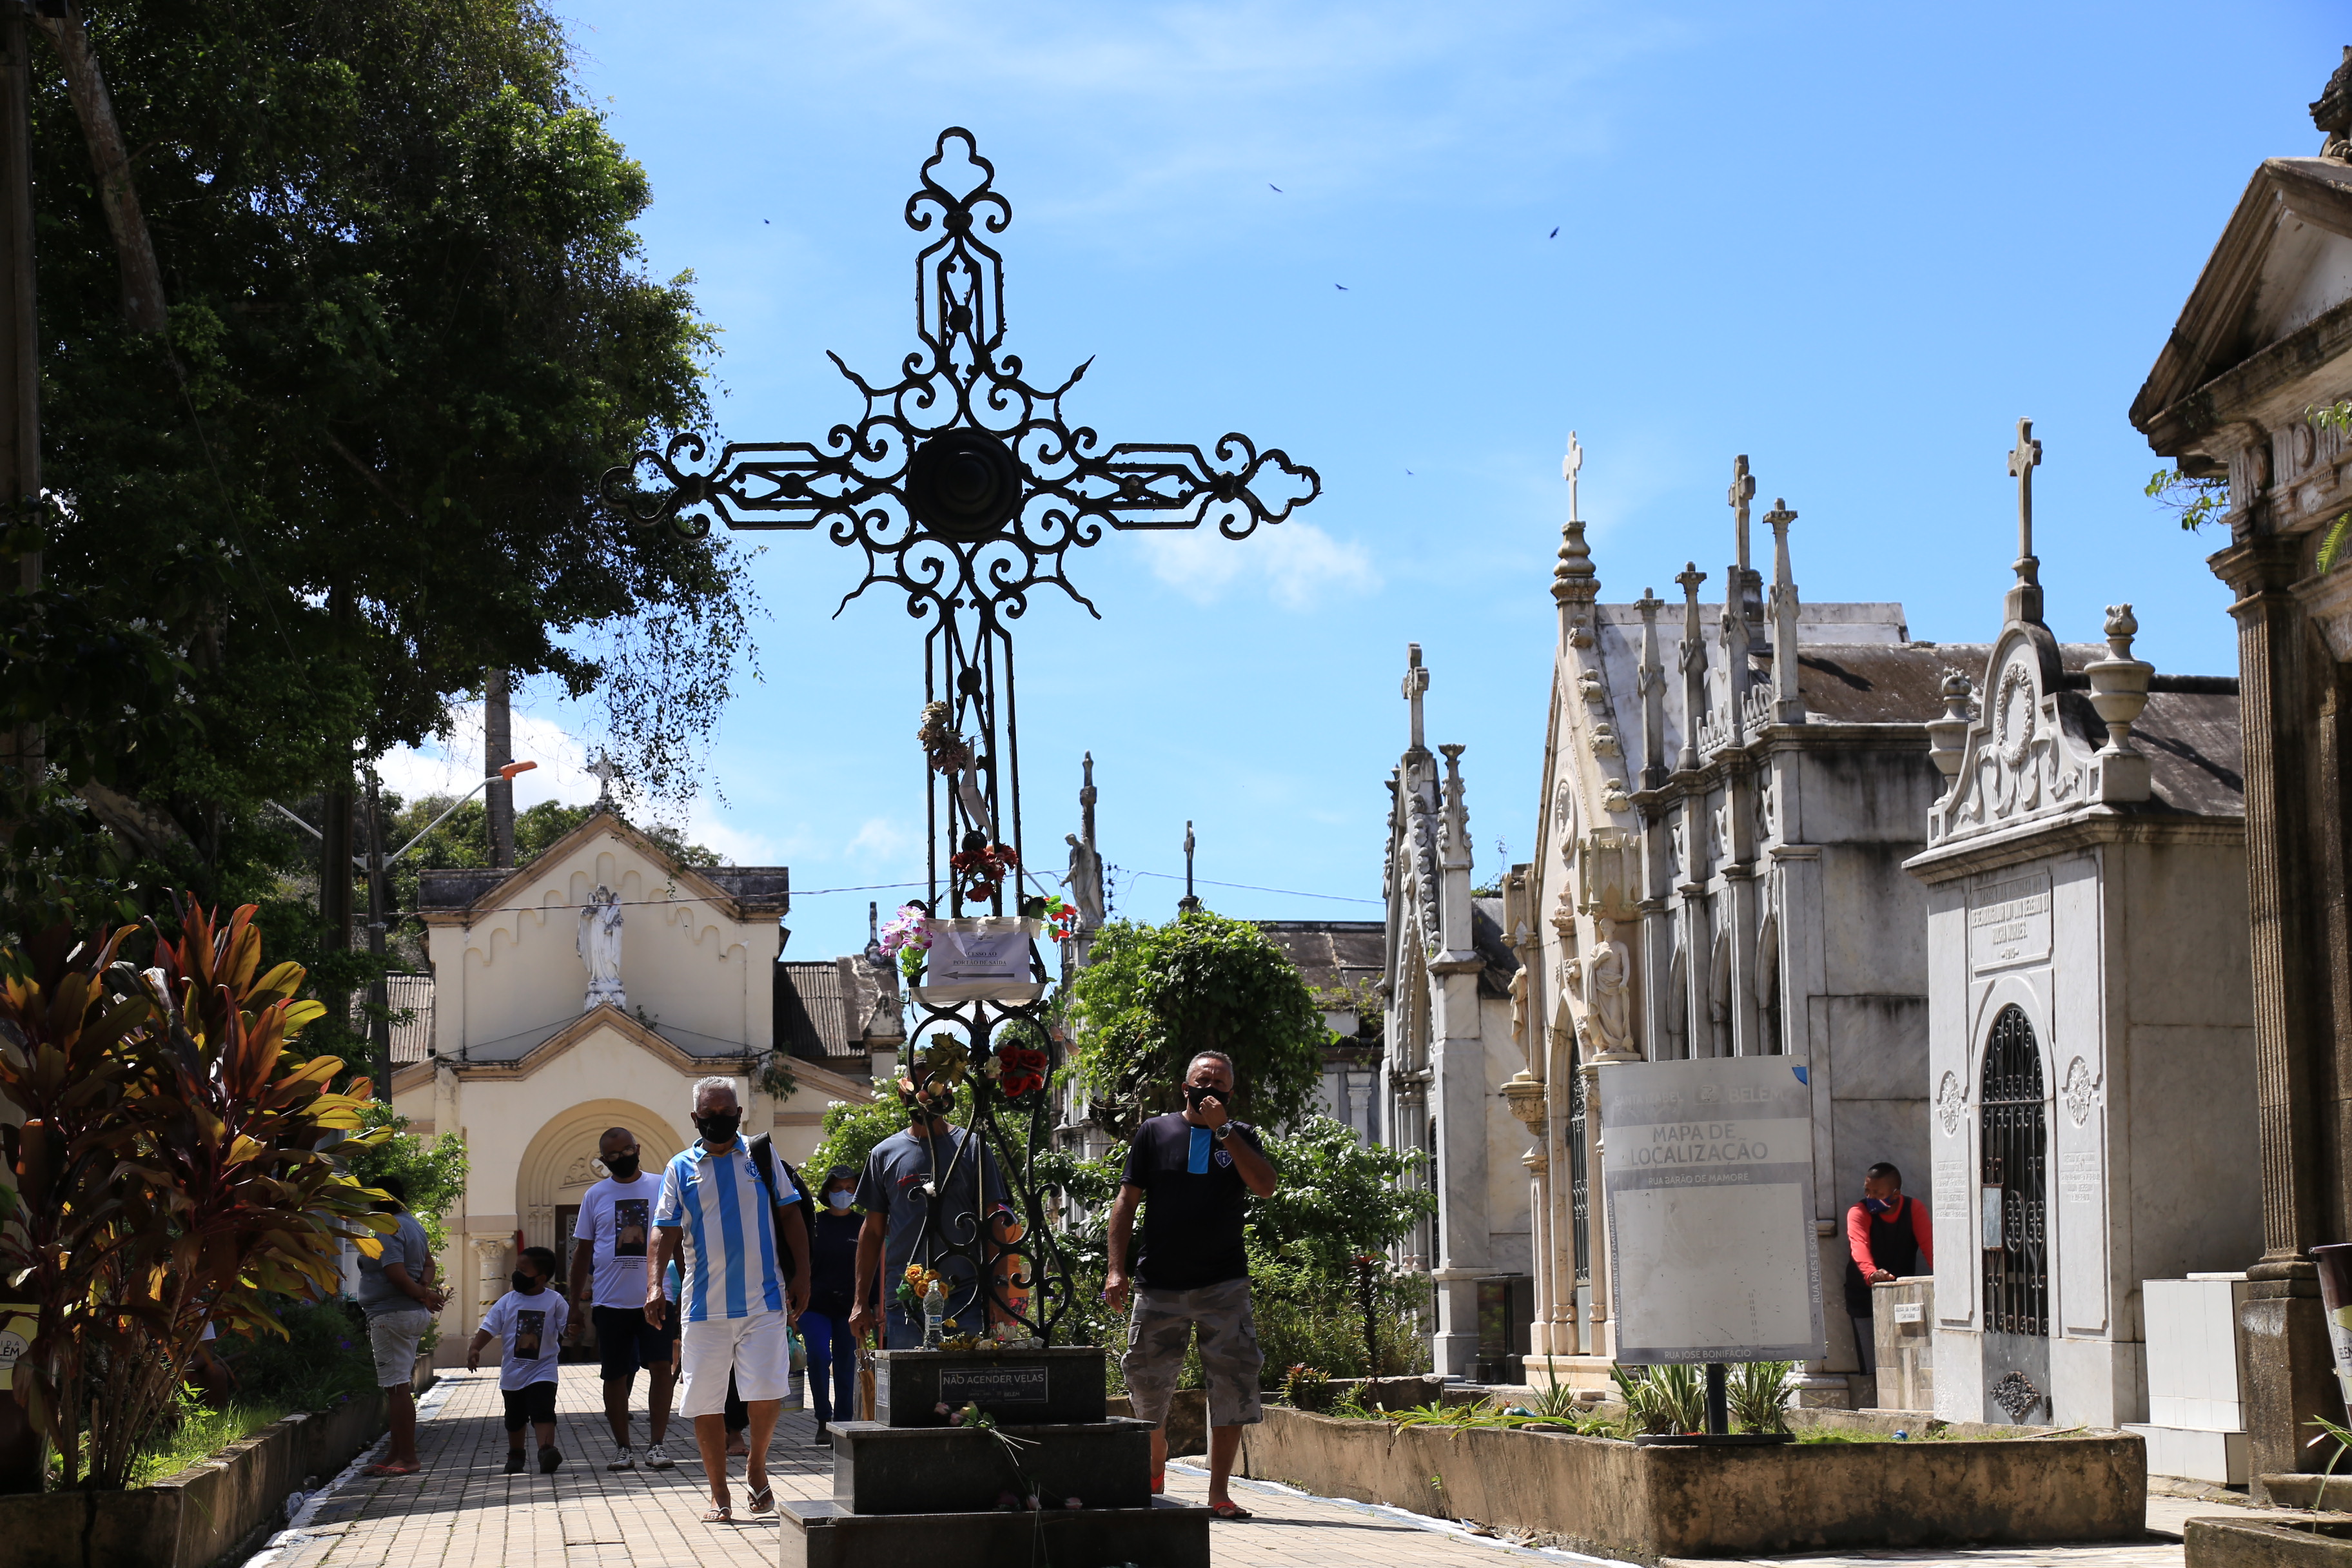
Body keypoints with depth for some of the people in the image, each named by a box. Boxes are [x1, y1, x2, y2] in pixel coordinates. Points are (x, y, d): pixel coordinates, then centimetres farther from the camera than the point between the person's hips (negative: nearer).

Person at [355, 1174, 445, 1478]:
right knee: (399, 1385, 14)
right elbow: (428, 1263, 21)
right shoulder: (413, 1225, 16)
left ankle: (407, 1457, -9)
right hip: (415, 1315, 10)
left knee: (396, 1386, -8)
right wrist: (424, 1291, 3)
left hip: (392, 1314, -10)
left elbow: (396, 1273, -23)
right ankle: (397, 1452, 18)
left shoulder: (389, 1229, -15)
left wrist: (421, 1294, -9)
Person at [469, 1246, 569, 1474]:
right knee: (515, 1419, 17)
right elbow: (489, 1327, -1)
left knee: (543, 1412, -20)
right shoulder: (508, 1301, 0)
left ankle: (546, 1451, -31)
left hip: (542, 1371, -4)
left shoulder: (554, 1301, -5)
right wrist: (474, 1348, -14)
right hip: (513, 1372, 4)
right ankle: (515, 1456, 34)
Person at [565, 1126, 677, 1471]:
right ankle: (622, 1447, 14)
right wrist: (576, 1305, 9)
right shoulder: (595, 1196, 8)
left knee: (662, 1368, -9)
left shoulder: (661, 1187, 6)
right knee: (616, 1375, 4)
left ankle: (656, 1444, -1)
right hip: (610, 1301, 1)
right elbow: (582, 1252, 12)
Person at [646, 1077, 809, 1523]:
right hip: (704, 1307, 1)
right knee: (705, 1404, 1)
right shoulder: (680, 1169, 8)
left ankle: (757, 1466, 15)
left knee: (767, 1394, -11)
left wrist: (801, 1275, 3)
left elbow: (791, 1217, 11)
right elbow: (666, 1233, 4)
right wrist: (654, 1286, -9)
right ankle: (719, 1495, 14)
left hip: (764, 1301, -1)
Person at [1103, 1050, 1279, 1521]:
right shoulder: (1155, 1132, 9)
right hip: (1159, 1284, 0)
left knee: (1233, 1382, -7)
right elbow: (1127, 1201, 6)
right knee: (1146, 1378, 3)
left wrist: (1223, 1130, -10)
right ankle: (1156, 1464, 28)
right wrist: (1116, 1268, -3)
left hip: (1224, 1284, 0)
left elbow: (1265, 1186, -8)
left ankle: (1219, 1491, -3)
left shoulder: (1241, 1137, 10)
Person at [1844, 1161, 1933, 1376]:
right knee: (1877, 1367, -10)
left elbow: (1928, 1245, -18)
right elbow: (1859, 1247, -30)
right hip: (1865, 1294, -2)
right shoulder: (1859, 1213, -12)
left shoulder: (1914, 1210, -4)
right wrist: (1872, 1274, -51)